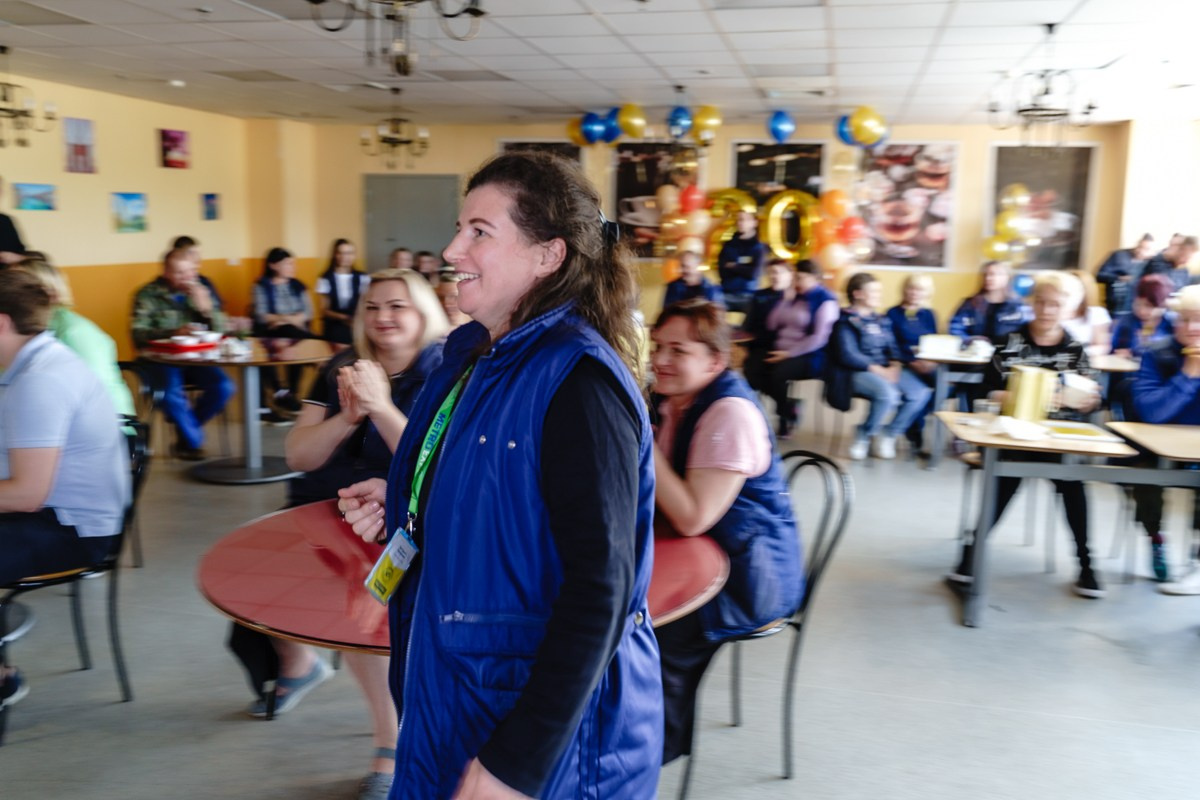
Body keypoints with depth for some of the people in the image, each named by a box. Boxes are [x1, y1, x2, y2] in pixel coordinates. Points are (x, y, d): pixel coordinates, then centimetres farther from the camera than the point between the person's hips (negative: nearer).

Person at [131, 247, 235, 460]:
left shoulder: (202, 292, 10)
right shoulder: (148, 295, -2)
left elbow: (221, 330, 7)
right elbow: (138, 335, -12)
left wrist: (207, 308, -11)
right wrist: (174, 332, -24)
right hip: (161, 360, -4)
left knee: (223, 387, -20)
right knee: (172, 392, -32)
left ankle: (186, 429, 7)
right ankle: (193, 441, -4)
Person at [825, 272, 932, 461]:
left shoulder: (882, 320, 20)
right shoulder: (846, 321, -3)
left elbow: (893, 347, 14)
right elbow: (847, 355, -13)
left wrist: (895, 366, -9)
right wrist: (877, 369, -19)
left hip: (887, 369, 7)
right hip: (858, 372, -7)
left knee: (920, 394, -18)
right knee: (888, 393, -35)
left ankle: (888, 435, 1)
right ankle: (864, 436, -9)